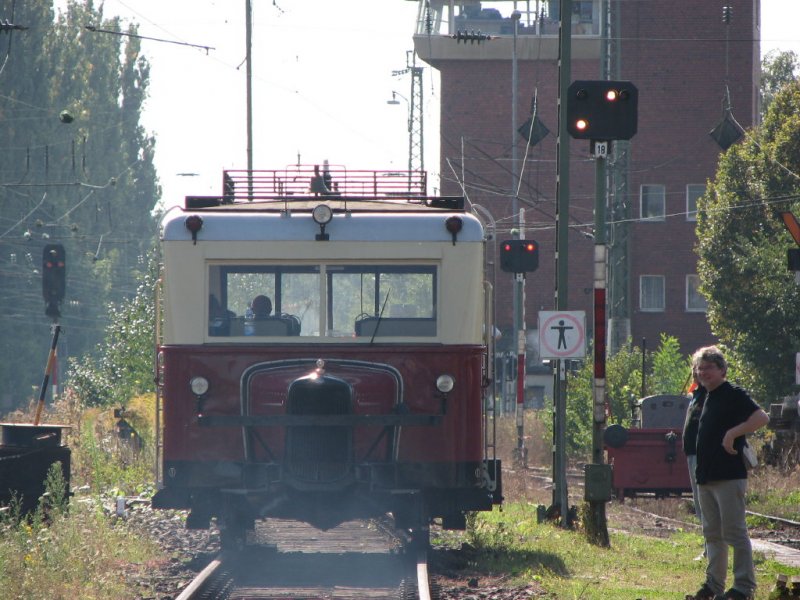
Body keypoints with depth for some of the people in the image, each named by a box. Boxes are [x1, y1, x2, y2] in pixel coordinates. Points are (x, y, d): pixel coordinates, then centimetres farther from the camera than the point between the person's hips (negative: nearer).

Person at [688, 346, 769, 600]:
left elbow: (762, 417, -21)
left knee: (734, 531, -9)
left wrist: (733, 433, -25)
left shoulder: (734, 395, -9)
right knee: (713, 534, 13)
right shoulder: (708, 398, 18)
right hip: (706, 478, 9)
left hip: (729, 475, -9)